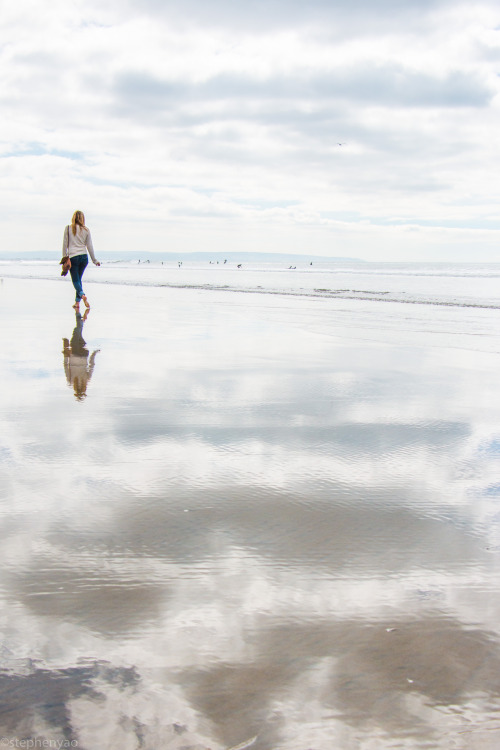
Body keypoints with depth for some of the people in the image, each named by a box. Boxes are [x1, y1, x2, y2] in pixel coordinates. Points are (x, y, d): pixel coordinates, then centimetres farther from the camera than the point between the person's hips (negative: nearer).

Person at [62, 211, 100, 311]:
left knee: (75, 280, 0)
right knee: (78, 279, 14)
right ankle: (77, 303, 14)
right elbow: (89, 246, 7)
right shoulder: (86, 230, 5)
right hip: (84, 257, 3)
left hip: (73, 257, -3)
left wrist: (64, 257, 7)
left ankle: (82, 295, -28)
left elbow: (65, 244, 0)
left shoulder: (68, 228, 0)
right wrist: (94, 260, 14)